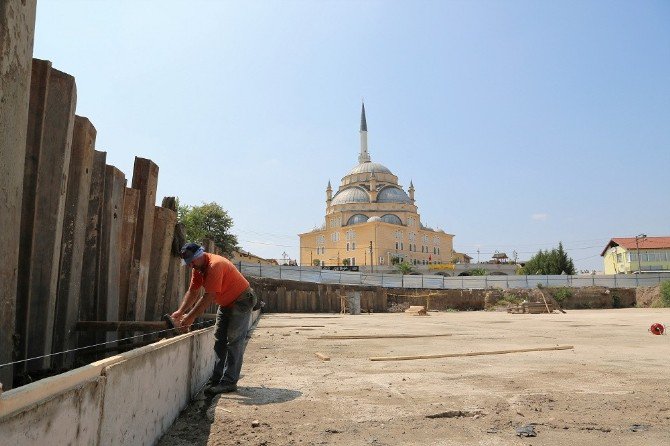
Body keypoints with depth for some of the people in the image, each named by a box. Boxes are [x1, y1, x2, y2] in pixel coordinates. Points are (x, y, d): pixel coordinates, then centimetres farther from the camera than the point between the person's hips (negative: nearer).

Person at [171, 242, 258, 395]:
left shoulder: (215, 265, -30)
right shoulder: (198, 268, -1)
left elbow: (208, 297, -31)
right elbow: (193, 292, 3)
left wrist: (191, 317, -27)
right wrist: (180, 312, -6)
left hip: (241, 301, -10)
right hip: (226, 304, 10)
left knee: (234, 341, -11)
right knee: (219, 341, 8)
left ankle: (229, 382, -10)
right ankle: (216, 379, 13)